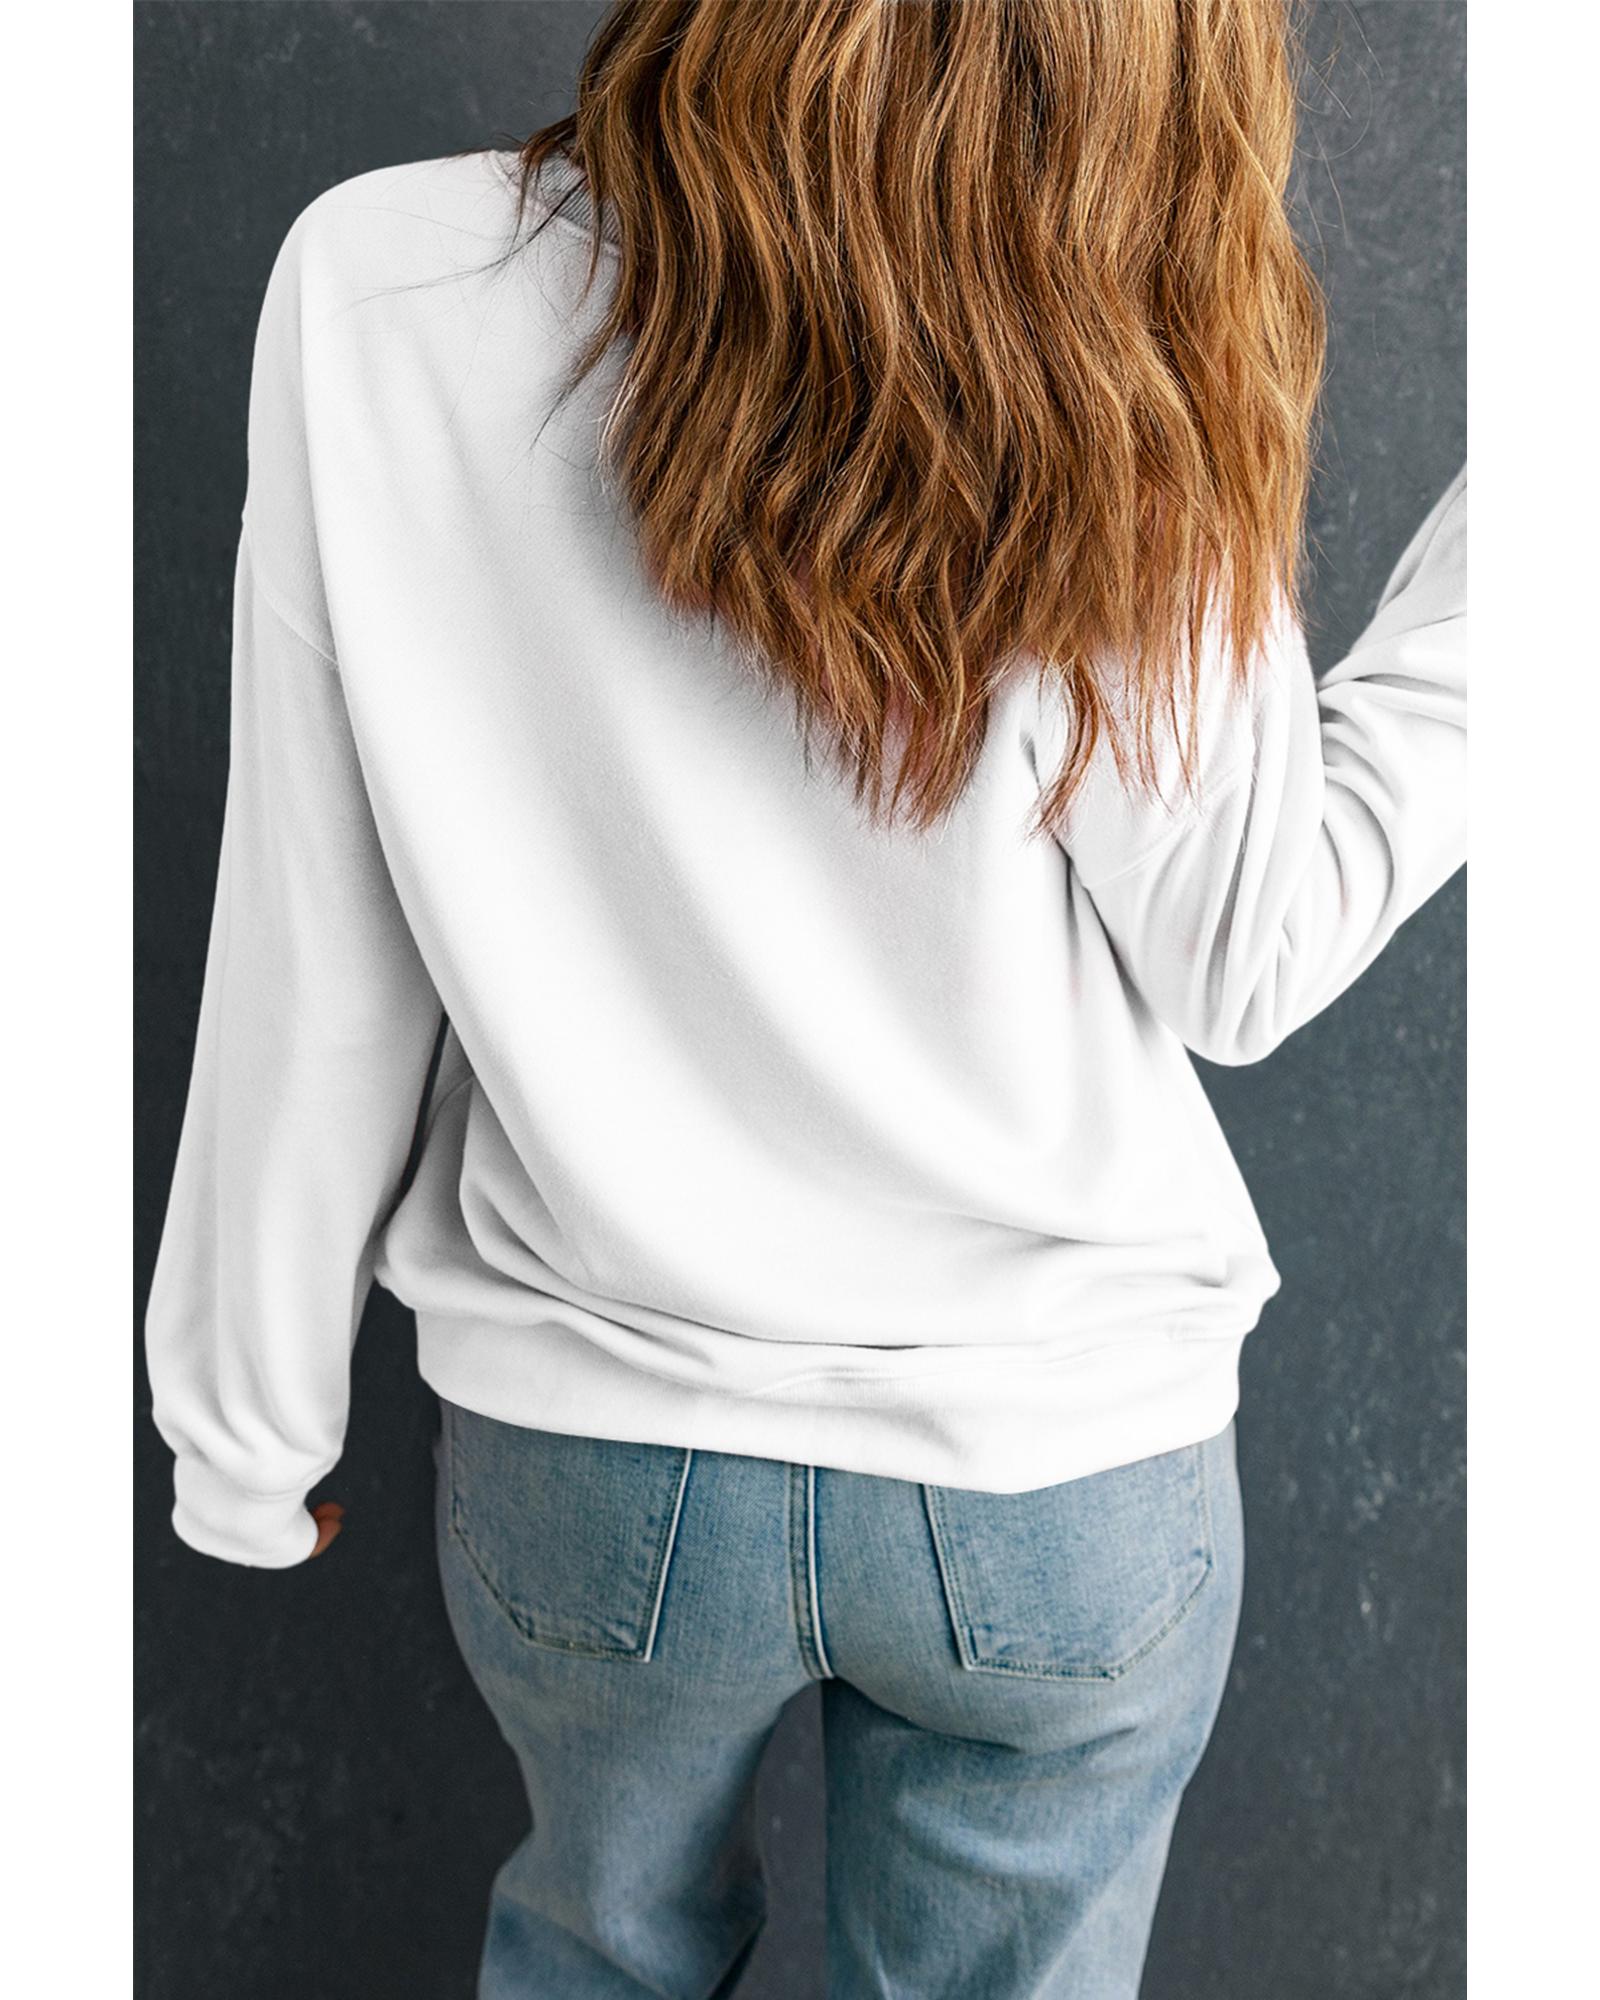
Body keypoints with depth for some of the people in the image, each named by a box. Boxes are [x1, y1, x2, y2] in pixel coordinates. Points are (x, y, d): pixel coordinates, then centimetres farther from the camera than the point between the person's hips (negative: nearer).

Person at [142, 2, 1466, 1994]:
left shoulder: (380, 284, -13)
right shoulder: (1113, 399, -18)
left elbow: (317, 970, -9)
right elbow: (1250, 963, -9)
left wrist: (243, 1423, 4)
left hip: (590, 1452, 2)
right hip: (1066, 1461, -1)